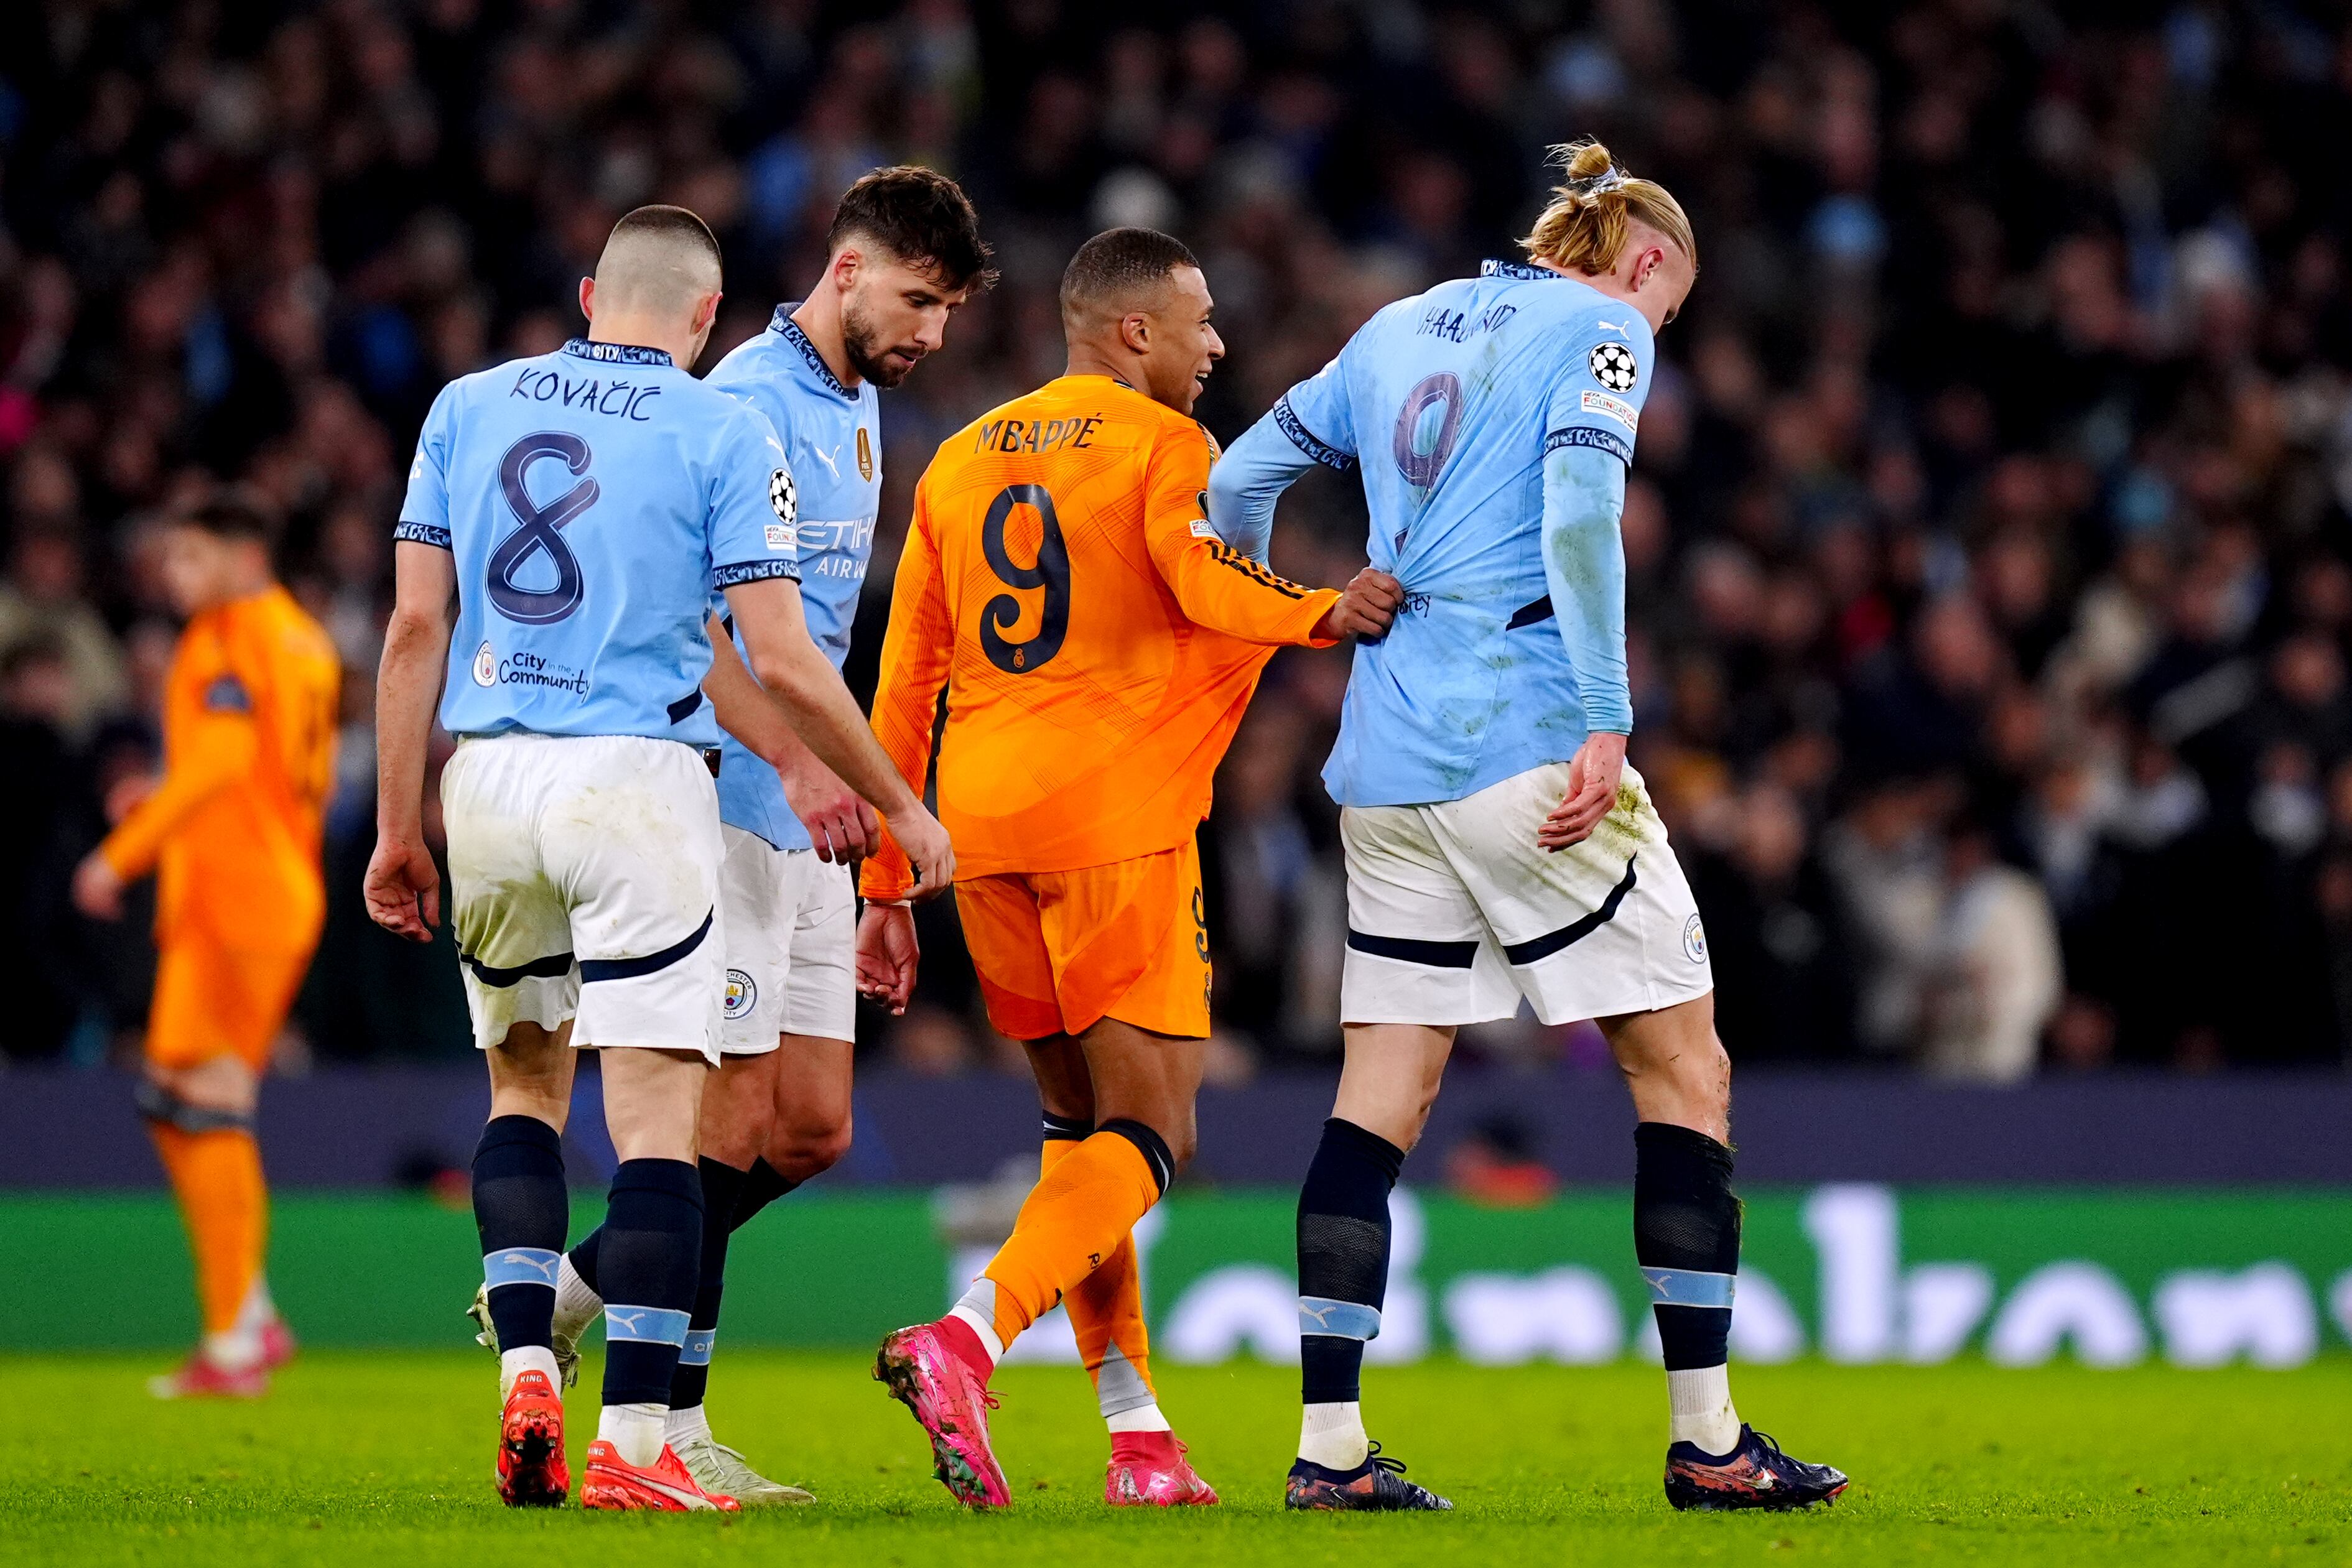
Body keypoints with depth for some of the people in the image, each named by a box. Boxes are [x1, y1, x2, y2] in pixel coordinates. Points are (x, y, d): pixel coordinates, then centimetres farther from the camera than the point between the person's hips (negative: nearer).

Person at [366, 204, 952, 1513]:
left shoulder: (469, 407, 10)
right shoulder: (723, 431, -2)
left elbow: (416, 627, 7)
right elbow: (783, 662, -6)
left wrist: (399, 826, 12)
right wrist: (902, 808, 5)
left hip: (488, 778, 4)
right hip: (637, 781, -4)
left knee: (525, 1080, 22)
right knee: (658, 1119, -3)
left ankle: (526, 1372, 6)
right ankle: (633, 1444, -9)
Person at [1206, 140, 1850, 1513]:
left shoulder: (1401, 331, 19)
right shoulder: (1601, 329, -1)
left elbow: (1237, 484, 22)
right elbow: (1578, 519, -16)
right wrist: (1605, 725, -19)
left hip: (1387, 761, 7)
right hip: (1523, 745, -7)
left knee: (1383, 1098, 6)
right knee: (1685, 1071, 1)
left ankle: (1330, 1443, 0)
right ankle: (1707, 1439, -1)